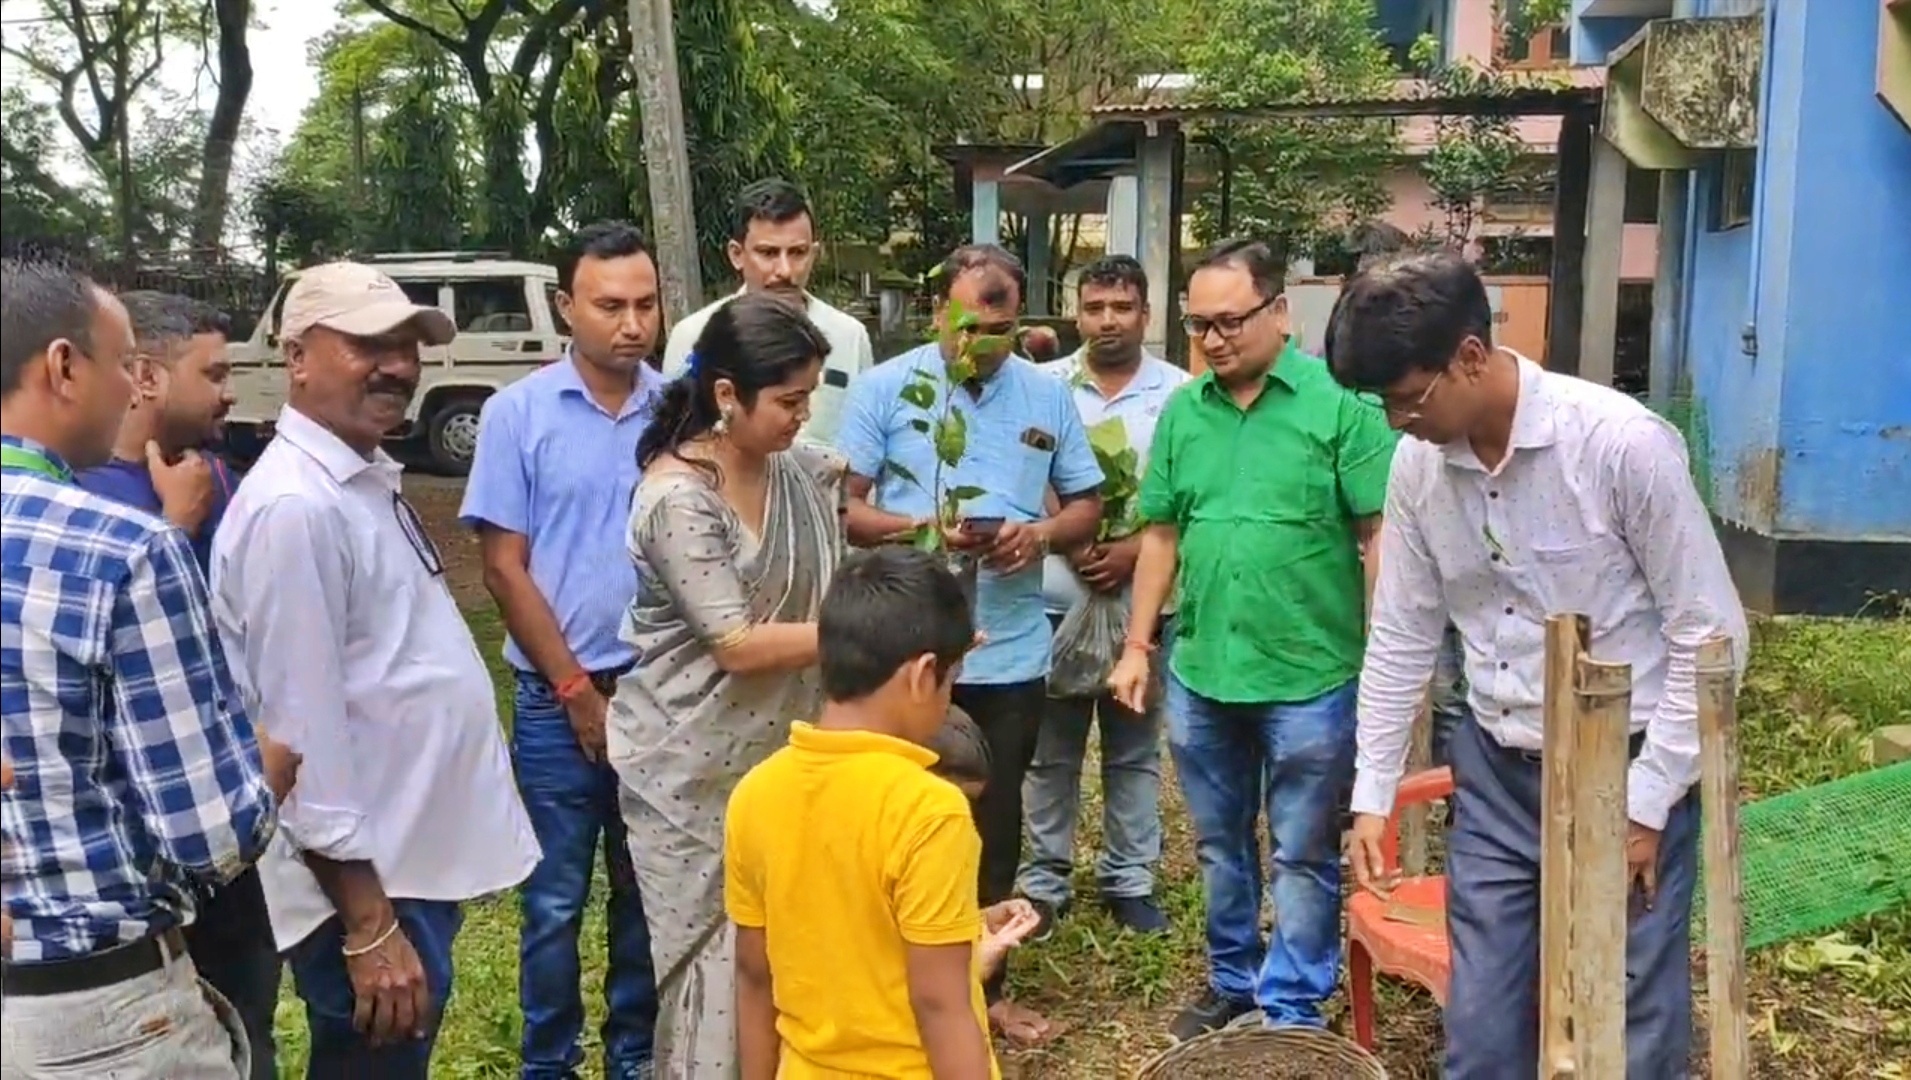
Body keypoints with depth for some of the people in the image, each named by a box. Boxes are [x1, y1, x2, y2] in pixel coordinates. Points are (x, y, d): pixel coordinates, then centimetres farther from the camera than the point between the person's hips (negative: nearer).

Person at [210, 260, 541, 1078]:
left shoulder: (368, 480, 10)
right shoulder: (295, 506, -21)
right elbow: (305, 728, -23)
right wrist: (369, 926, -22)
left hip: (413, 859, 10)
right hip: (368, 885, -9)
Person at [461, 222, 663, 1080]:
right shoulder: (518, 412, -5)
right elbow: (504, 567, -5)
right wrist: (578, 691, -6)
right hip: (559, 698, -2)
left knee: (646, 891, 14)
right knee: (556, 900, 8)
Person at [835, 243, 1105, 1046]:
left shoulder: (1048, 396, 5)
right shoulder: (884, 389, -4)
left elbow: (1087, 505, 10)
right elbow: (842, 508, -6)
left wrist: (1042, 534, -11)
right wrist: (922, 529, -22)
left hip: (1011, 653, 3)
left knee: (995, 821, 14)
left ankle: (982, 986, 30)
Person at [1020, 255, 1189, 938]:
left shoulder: (1179, 393, -1)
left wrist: (1135, 549, -13)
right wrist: (1068, 543, -12)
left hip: (1141, 600, 0)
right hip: (1057, 596, 0)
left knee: (1134, 749, 11)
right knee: (1051, 750, 9)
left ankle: (1129, 879, 23)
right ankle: (1044, 879, 20)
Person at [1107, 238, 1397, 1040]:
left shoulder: (1341, 403, -10)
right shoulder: (1183, 412, 5)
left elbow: (1381, 536, -10)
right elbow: (1161, 535, 10)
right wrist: (1138, 645, 9)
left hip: (1310, 676, -5)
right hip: (1198, 673, 5)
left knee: (1302, 855, 9)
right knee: (1219, 845, 19)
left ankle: (1291, 1013, 24)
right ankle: (1231, 981, 38)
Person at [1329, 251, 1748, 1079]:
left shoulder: (1625, 443, -19)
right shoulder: (1418, 466, -4)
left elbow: (1710, 632, -13)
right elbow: (1401, 638, 6)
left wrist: (1647, 801, -12)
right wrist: (1372, 793, 6)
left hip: (1625, 769, -4)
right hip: (1496, 771, 5)